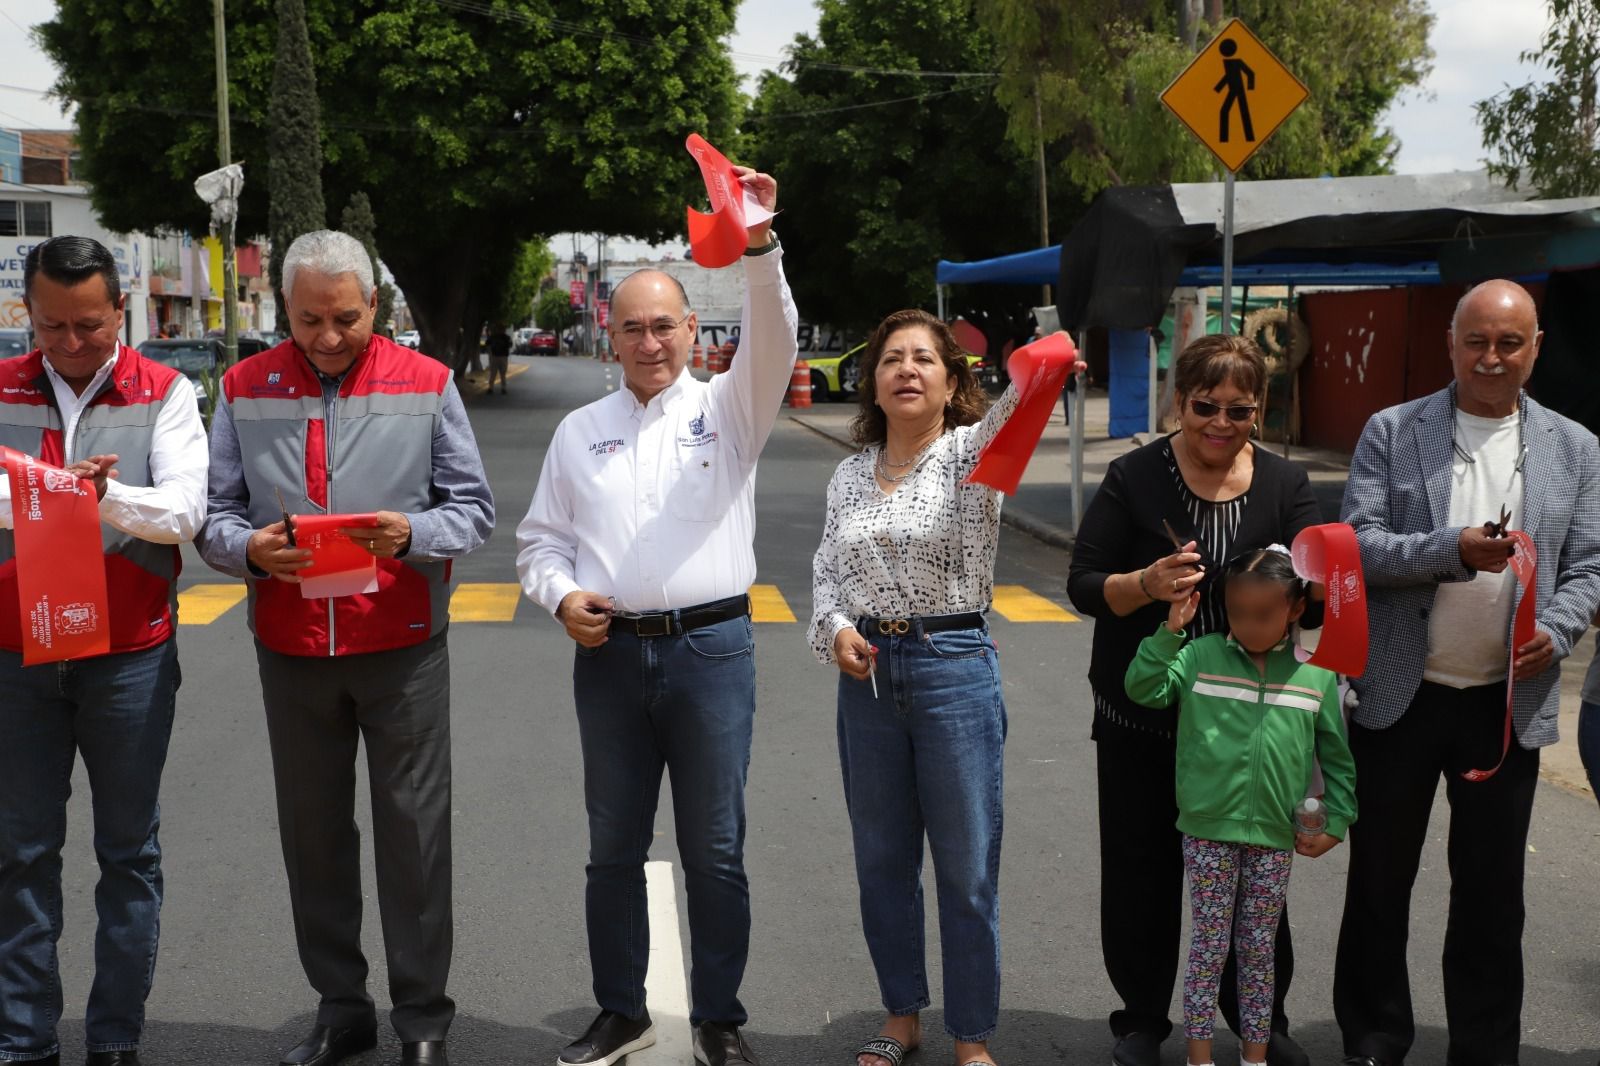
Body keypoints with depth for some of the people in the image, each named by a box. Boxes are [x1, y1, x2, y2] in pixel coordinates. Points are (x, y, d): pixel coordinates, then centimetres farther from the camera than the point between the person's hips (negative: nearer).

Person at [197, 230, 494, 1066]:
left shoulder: (425, 384, 0)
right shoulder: (244, 389, 5)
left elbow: (474, 508, 0)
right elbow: (214, 516, 5)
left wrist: (412, 533, -19)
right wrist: (248, 547, -17)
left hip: (402, 646, -2)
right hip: (291, 649, 2)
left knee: (413, 831, 3)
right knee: (311, 831, 11)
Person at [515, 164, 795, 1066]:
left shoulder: (728, 409, 5)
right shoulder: (580, 431, 12)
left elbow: (773, 339, -14)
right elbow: (542, 538, 14)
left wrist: (759, 246, -29)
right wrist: (562, 595, -6)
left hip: (712, 648, -2)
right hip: (610, 651, 3)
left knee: (715, 851, 5)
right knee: (614, 849, 11)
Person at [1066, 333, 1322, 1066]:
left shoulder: (1285, 486, 1)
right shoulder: (1134, 477, -5)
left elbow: (1313, 594, -3)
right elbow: (1084, 584, -7)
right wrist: (1146, 583, -26)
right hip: (1141, 720, -1)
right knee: (1142, 873, 8)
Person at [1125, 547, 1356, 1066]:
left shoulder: (1317, 676, 0)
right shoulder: (1202, 656, -3)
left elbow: (1336, 757, 7)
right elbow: (1142, 689, -11)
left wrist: (1335, 822, 3)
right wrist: (1169, 632, -19)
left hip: (1274, 839, 1)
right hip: (1208, 833, -1)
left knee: (1259, 951, 14)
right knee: (1209, 948, 6)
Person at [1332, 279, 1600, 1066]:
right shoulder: (1391, 433, -1)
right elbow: (1355, 545, -7)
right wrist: (1453, 550, -22)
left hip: (1508, 702, 1)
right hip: (1399, 696, -1)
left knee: (1491, 891, 11)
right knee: (1379, 881, 10)